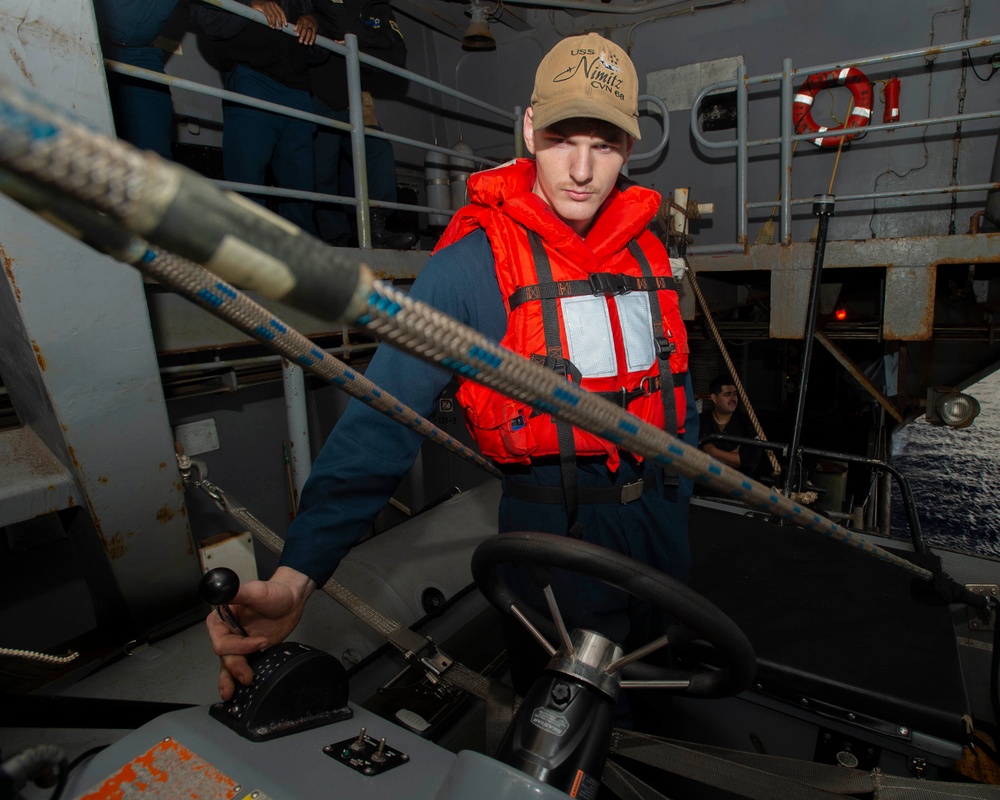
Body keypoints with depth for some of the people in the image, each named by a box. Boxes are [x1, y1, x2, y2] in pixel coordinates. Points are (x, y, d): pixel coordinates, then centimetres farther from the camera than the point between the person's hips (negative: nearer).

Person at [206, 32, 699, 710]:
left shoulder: (647, 248, 2)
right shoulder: (475, 262, -18)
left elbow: (676, 380, 12)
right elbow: (384, 418, -26)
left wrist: (679, 495, 15)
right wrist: (299, 569, -34)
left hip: (658, 510, 7)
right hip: (552, 522, -6)